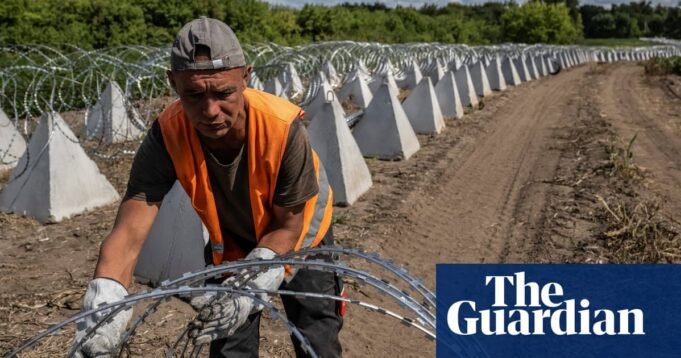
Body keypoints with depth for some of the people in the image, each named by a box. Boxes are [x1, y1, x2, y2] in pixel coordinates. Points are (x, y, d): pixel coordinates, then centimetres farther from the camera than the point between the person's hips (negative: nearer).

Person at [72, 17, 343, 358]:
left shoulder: (283, 127, -38)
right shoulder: (168, 135, -32)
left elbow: (288, 227, -26)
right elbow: (129, 231, -37)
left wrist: (248, 290, -40)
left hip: (299, 239, -1)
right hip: (231, 244, 1)